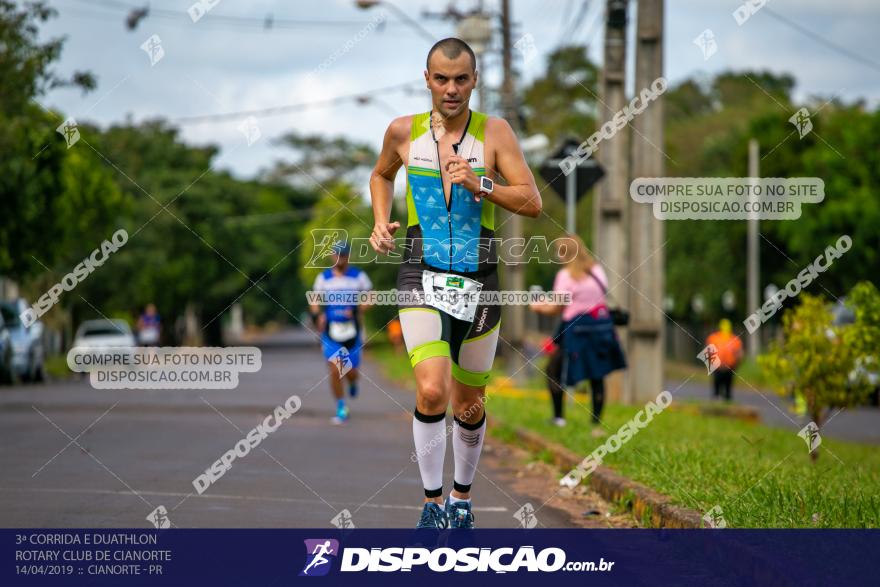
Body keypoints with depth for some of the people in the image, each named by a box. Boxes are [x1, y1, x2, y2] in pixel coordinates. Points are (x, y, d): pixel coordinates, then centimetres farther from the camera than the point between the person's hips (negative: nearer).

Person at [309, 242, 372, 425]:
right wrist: (317, 316, -5)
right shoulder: (323, 277, 6)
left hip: (352, 328, -1)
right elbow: (315, 299, 14)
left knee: (350, 371, 3)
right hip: (331, 329, 1)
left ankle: (353, 382, 41)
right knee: (334, 371, -10)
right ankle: (341, 408, 0)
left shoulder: (358, 276, 1)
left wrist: (357, 310, -14)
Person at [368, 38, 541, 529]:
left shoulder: (495, 132, -2)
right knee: (432, 392, -20)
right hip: (422, 278, -1)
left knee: (470, 406, 11)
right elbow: (382, 176, 23)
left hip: (479, 281, 1)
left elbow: (533, 203, -6)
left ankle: (462, 498, 34)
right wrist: (382, 223, 7)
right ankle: (432, 501, -4)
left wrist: (478, 184, -19)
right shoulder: (404, 132, 2)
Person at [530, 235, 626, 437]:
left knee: (553, 370, 10)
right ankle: (597, 423, 3)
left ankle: (558, 416, 8)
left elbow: (556, 309, -8)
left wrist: (539, 307, 13)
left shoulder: (566, 275, -9)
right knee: (597, 378, 8)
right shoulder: (597, 270, 10)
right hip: (601, 325, 6)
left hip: (577, 328, -6)